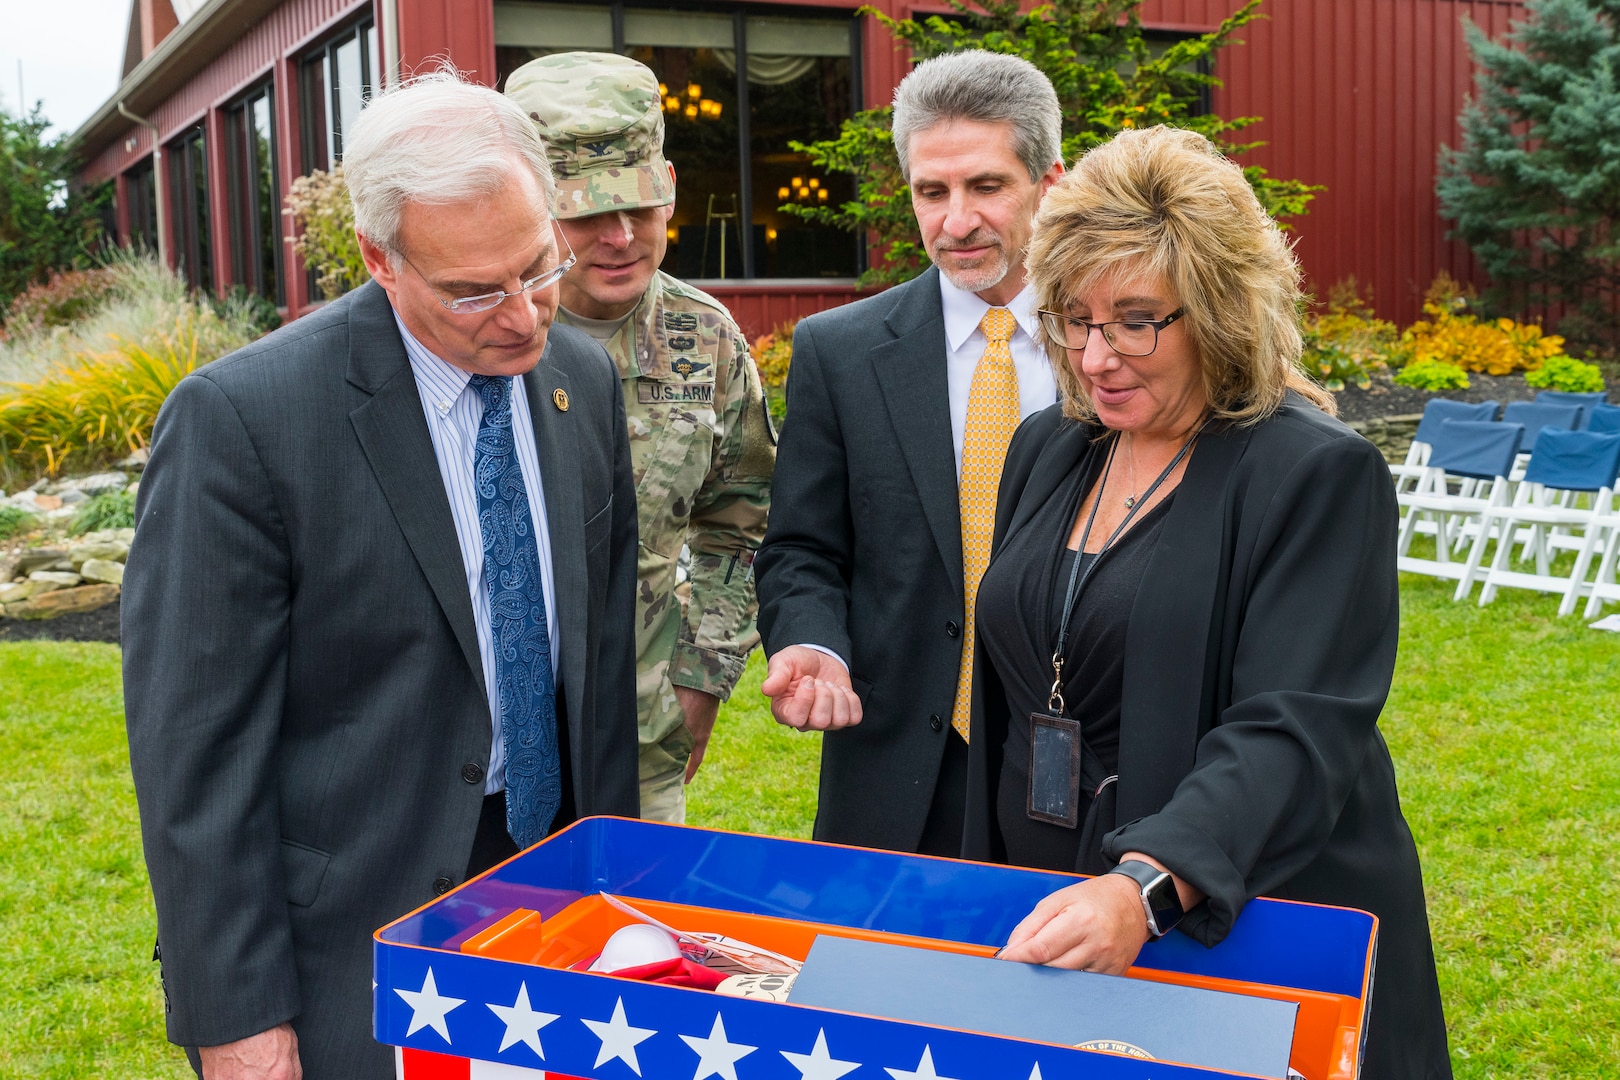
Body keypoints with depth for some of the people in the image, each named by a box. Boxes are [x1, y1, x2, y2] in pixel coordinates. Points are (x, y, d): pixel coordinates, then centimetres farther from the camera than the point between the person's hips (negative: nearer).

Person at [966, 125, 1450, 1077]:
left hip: (1250, 932, -5)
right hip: (1049, 920, 6)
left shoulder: (1320, 475, -15)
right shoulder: (1046, 449, 5)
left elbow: (1294, 735, -25)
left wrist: (1145, 888, -39)